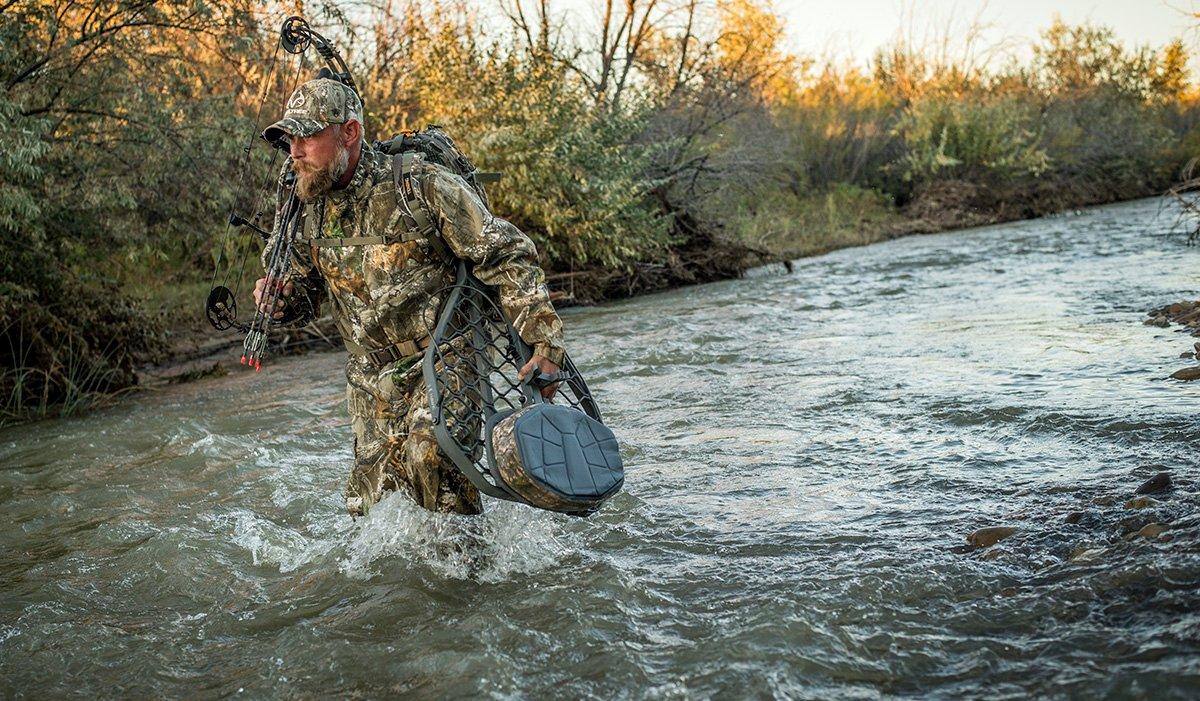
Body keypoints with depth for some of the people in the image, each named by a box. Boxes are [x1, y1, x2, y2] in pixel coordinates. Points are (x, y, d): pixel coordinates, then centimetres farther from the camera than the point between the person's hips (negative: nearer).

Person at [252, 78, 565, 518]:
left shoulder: (421, 185, -17)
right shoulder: (307, 205, 1)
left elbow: (507, 257, -15)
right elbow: (306, 292, 15)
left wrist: (545, 343, -22)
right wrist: (282, 299, -10)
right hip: (370, 378, 6)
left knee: (429, 453, -27)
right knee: (369, 505, 7)